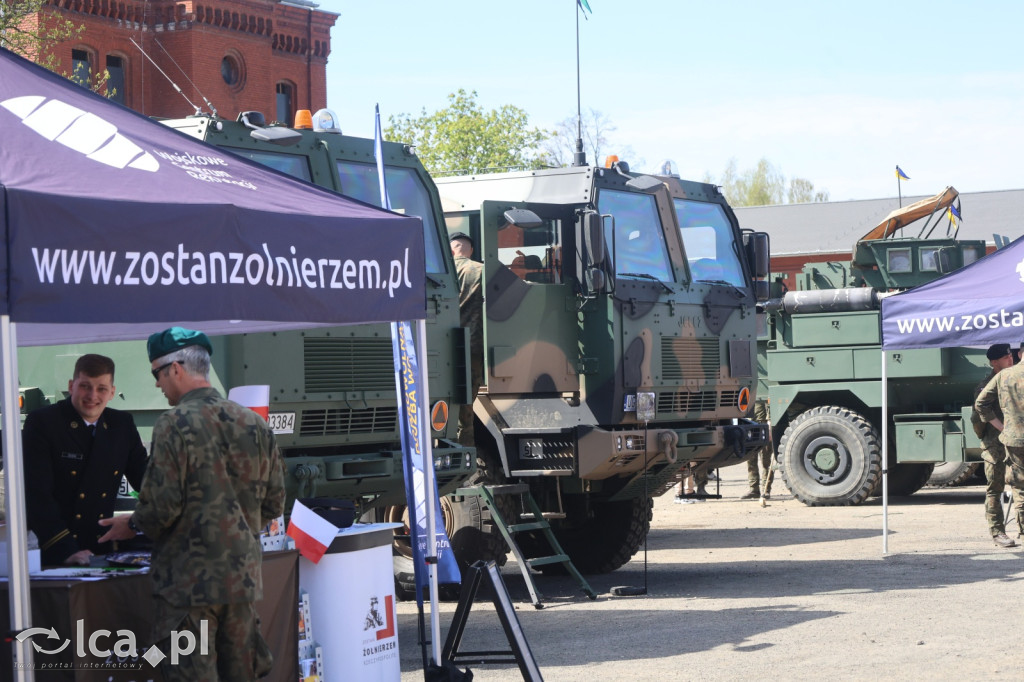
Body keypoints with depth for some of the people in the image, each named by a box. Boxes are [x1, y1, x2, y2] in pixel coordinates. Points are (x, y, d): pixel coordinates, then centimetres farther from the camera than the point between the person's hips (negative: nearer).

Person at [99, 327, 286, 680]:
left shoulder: (174, 424, -12)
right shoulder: (255, 424, 7)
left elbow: (162, 506, -16)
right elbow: (273, 504, 11)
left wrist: (132, 525, 4)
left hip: (189, 577, -6)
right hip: (243, 575, 6)